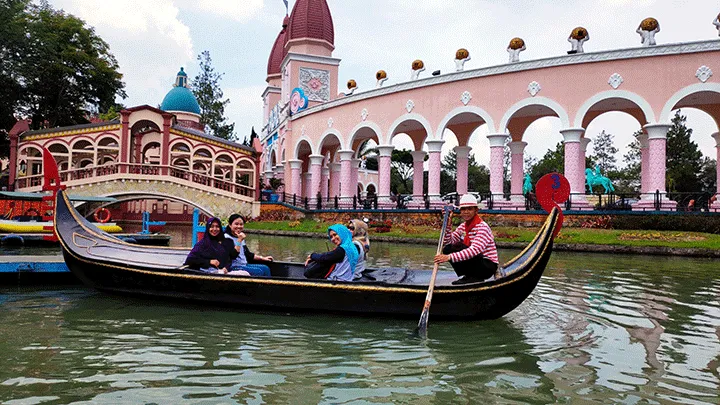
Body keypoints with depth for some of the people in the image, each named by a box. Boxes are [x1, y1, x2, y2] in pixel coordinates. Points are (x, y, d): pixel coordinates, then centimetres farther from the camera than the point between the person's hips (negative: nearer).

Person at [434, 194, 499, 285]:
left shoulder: (482, 227, -19)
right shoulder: (463, 226, 5)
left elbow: (474, 250, -34)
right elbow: (448, 242, -4)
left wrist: (449, 257, -41)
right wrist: (447, 224, -15)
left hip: (488, 267, -8)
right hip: (476, 262, 8)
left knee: (458, 247, -26)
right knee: (447, 249, -7)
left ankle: (474, 277, -12)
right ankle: (469, 276, -1)